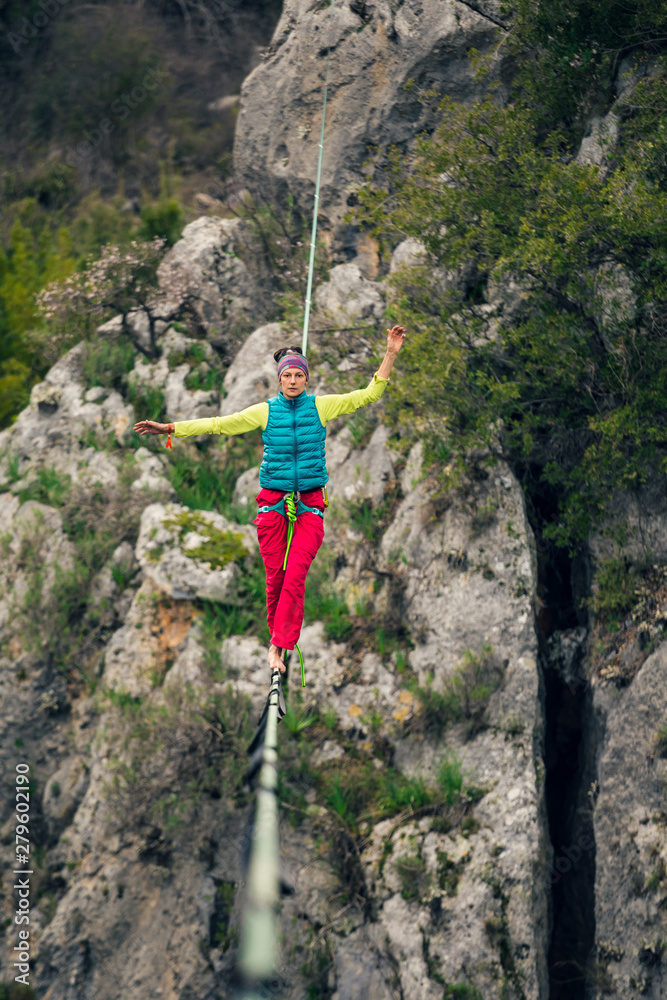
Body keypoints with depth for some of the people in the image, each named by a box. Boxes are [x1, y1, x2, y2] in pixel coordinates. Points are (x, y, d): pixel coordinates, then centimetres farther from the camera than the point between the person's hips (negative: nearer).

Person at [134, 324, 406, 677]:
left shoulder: (321, 406, 2)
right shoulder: (266, 411, 2)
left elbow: (368, 394, 3)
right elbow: (220, 424, 5)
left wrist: (390, 355, -7)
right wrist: (170, 429, 2)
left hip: (310, 505, -1)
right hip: (272, 503, 1)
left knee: (296, 576, -12)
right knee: (275, 578, 0)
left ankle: (278, 646, -10)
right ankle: (278, 636, 17)